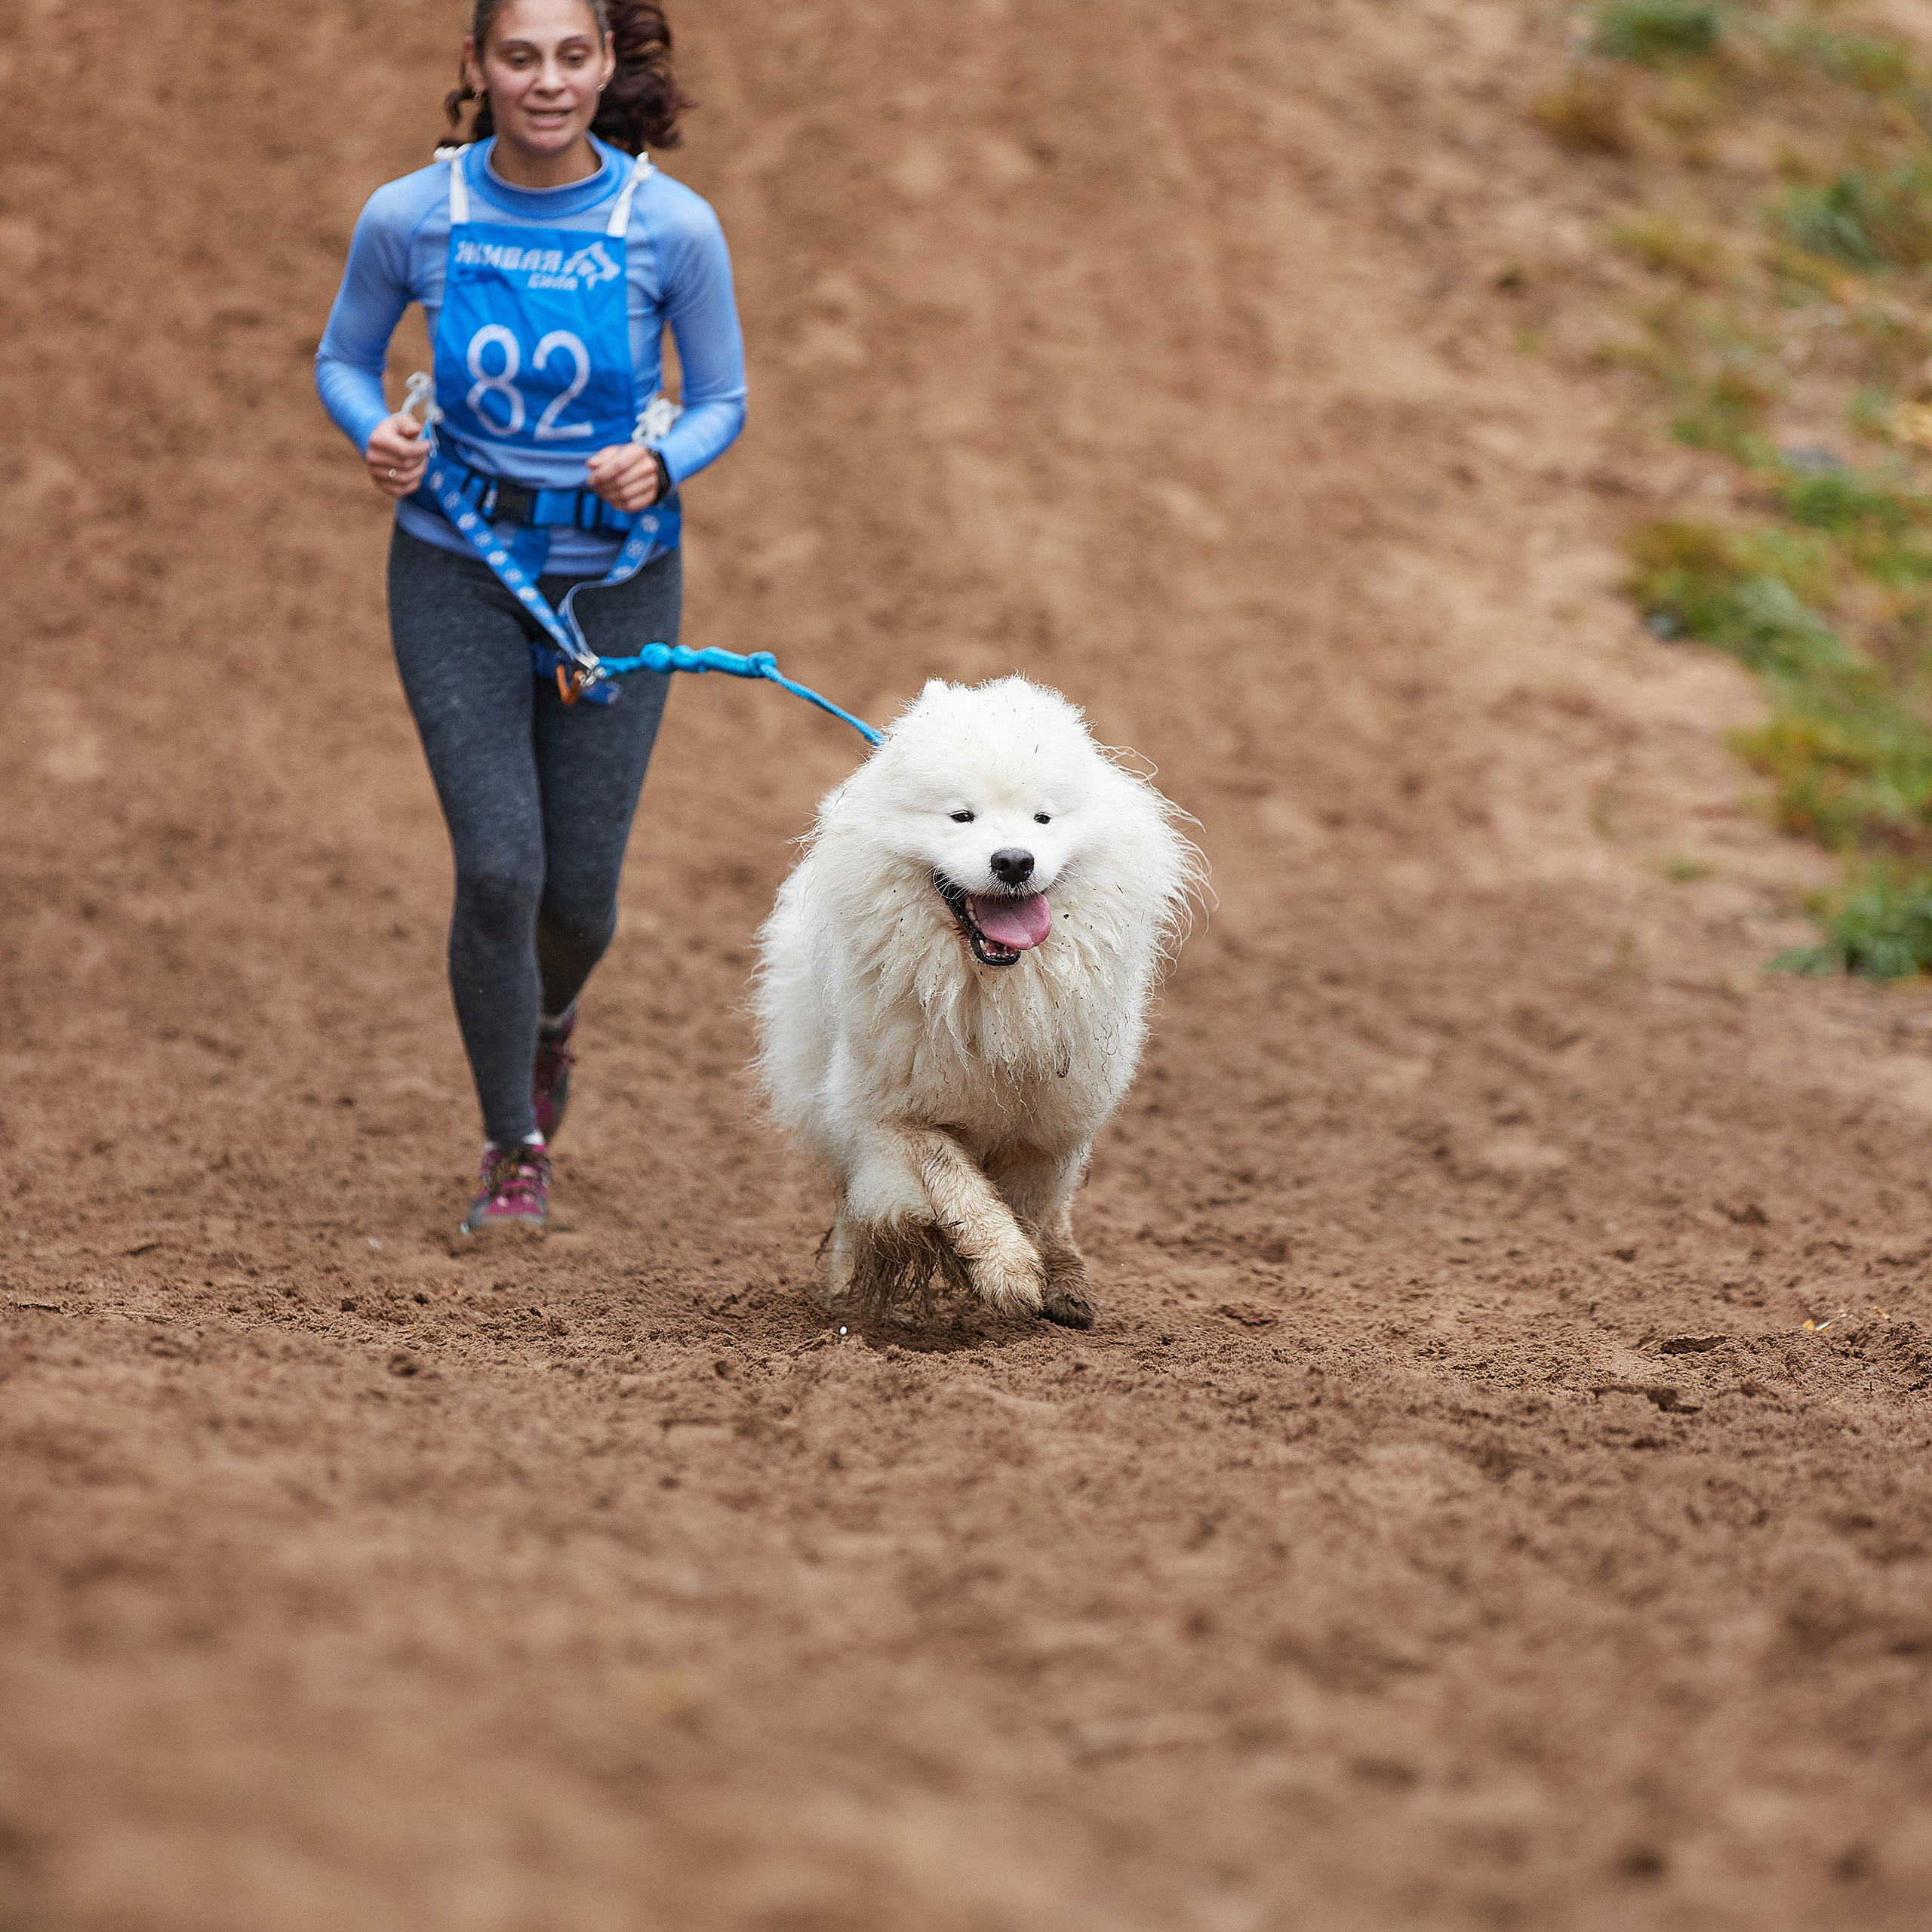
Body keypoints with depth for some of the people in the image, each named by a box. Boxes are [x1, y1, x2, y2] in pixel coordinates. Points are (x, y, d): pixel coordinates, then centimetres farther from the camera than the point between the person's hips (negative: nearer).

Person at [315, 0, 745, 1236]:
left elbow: (723, 403, -2)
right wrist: (379, 435, -16)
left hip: (617, 575, 0)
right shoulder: (411, 217, -10)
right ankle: (514, 1149, 9)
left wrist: (659, 463, -23)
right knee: (498, 865, -12)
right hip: (461, 570, 0)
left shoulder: (673, 227, -12)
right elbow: (345, 359, 5)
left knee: (581, 889, 4)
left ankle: (550, 1014, 44)